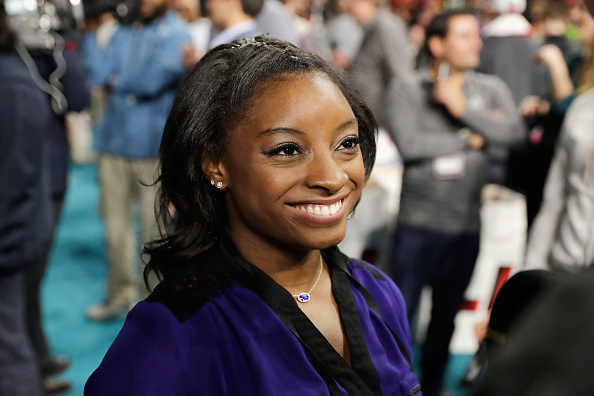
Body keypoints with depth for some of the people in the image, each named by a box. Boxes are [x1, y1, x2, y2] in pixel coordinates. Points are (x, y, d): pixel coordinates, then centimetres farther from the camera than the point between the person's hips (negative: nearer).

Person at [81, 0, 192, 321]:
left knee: (155, 225, 2)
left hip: (153, 147, -5)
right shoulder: (122, 33, 12)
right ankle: (120, 293, 26)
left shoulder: (176, 35, -4)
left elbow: (152, 81, -17)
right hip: (113, 142, 5)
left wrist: (116, 83, -2)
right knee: (115, 221, 11)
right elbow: (98, 74, -1)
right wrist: (90, 32, -3)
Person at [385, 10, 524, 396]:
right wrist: (471, 138, -9)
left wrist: (461, 107, -15)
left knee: (446, 316, 15)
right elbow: (409, 143, -18)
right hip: (417, 223, -3)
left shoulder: (491, 88, 6)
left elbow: (514, 131, -12)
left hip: (466, 226, 3)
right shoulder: (407, 88, -3)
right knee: (401, 311, 2)